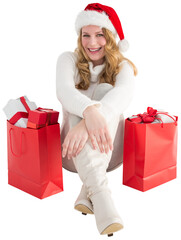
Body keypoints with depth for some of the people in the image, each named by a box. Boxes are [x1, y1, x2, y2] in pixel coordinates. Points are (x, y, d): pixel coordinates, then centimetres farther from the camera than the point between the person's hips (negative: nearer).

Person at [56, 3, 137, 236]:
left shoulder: (122, 66, -2)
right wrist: (89, 111, -49)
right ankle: (100, 191, -51)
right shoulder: (68, 60, -2)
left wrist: (88, 123, -48)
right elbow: (64, 91, -25)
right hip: (75, 151, 0)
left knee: (105, 89, -25)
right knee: (80, 104, -29)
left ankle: (87, 190, -40)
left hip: (110, 150, 0)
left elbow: (124, 92, -27)